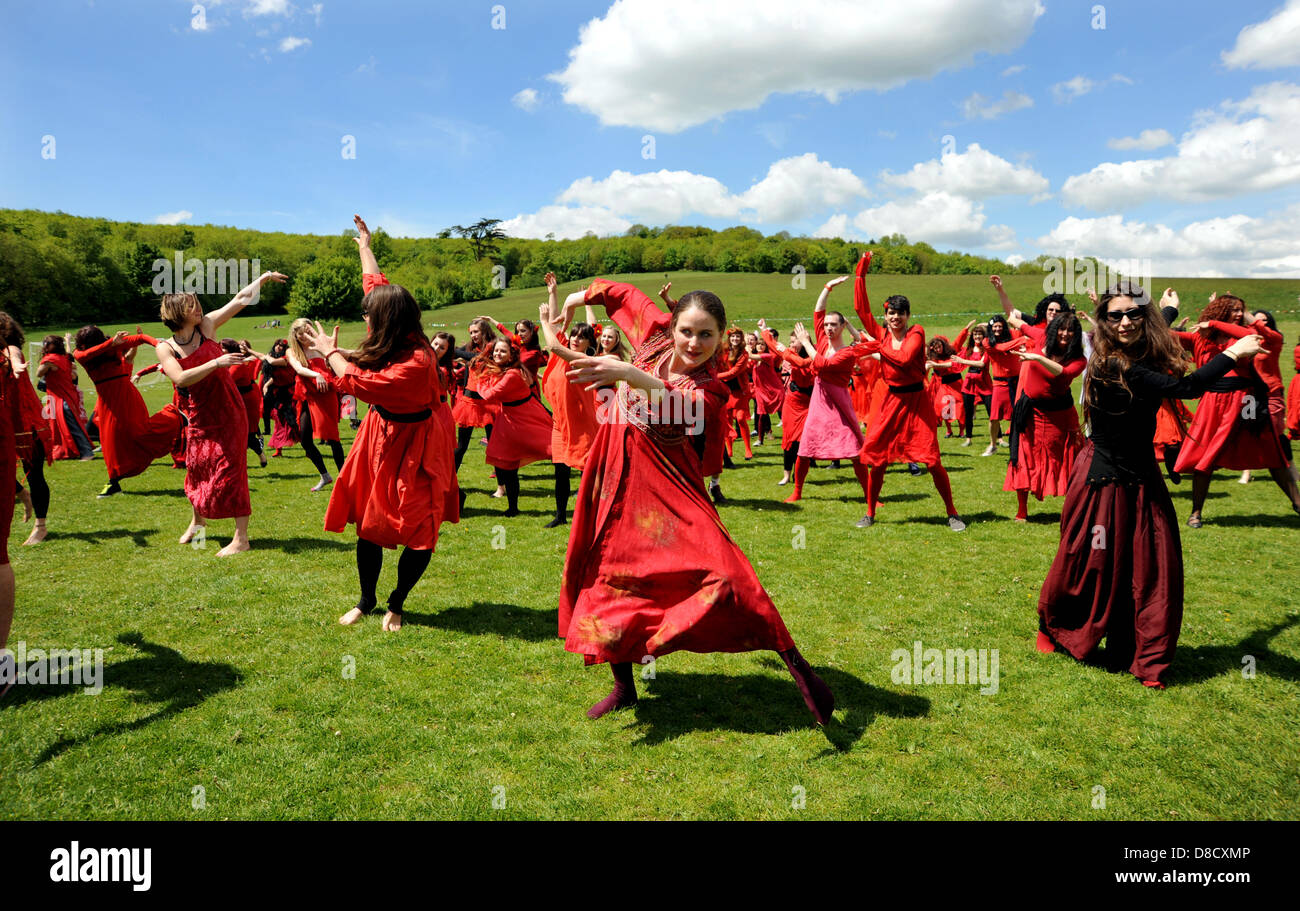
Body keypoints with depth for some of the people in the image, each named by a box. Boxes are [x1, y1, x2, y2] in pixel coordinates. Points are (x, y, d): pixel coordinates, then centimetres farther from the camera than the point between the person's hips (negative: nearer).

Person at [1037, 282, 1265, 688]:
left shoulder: (1145, 362, 1)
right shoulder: (1113, 367, -25)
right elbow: (1185, 388, -28)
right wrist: (1232, 353, -15)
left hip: (1141, 479, 8)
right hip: (1106, 481, -7)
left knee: (1153, 569, 7)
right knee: (1094, 567, 6)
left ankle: (1134, 655, 20)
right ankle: (1051, 629, 32)